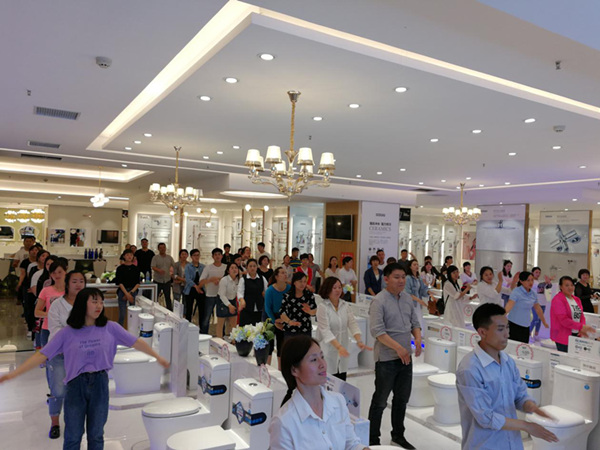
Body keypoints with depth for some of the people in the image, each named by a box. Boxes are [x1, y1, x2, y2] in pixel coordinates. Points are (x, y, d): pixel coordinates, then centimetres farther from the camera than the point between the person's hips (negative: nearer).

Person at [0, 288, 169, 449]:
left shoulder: (110, 328, -3)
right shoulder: (67, 333, -5)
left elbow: (136, 342, 0)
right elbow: (42, 355, -4)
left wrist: (158, 357, 3)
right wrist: (14, 373, -11)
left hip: (100, 383, 1)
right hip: (76, 384, 0)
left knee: (96, 435, 13)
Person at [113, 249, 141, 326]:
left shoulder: (136, 269, 7)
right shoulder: (120, 268, 1)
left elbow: (137, 283, 5)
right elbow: (119, 282, -5)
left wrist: (131, 292, -9)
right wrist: (127, 294, -14)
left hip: (133, 291, 2)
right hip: (122, 291, -2)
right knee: (122, 314, -4)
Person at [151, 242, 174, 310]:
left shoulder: (169, 257, 8)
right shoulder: (155, 257, -4)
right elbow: (153, 267, -17)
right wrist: (159, 270, -37)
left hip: (167, 280, 3)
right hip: (157, 281, -2)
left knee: (168, 297, 8)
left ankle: (170, 311, 15)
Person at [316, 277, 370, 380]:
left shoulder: (345, 306, 5)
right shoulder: (322, 307, -10)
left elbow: (352, 324, -3)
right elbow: (325, 330, -18)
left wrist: (359, 341, -20)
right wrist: (338, 346, -30)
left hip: (343, 350, 5)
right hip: (328, 350, -5)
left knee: (342, 381, 8)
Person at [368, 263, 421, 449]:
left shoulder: (407, 298, 6)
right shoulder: (379, 301, -16)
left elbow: (415, 322, 13)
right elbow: (377, 331, -22)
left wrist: (418, 338, -6)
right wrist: (398, 348, -26)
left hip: (406, 357, 7)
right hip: (387, 358, -7)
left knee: (402, 398, 19)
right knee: (380, 401, 6)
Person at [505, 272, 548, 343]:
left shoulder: (533, 294, 8)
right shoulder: (516, 292, -12)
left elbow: (538, 309, 22)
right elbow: (509, 305, -25)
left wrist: (544, 322, 31)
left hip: (526, 327, 6)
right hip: (514, 325, -6)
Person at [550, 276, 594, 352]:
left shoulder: (577, 299, 14)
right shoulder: (558, 300, -10)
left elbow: (581, 316, 12)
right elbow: (564, 320, -17)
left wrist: (582, 329, -6)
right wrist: (581, 327, -21)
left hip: (577, 335, 7)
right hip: (563, 337, -7)